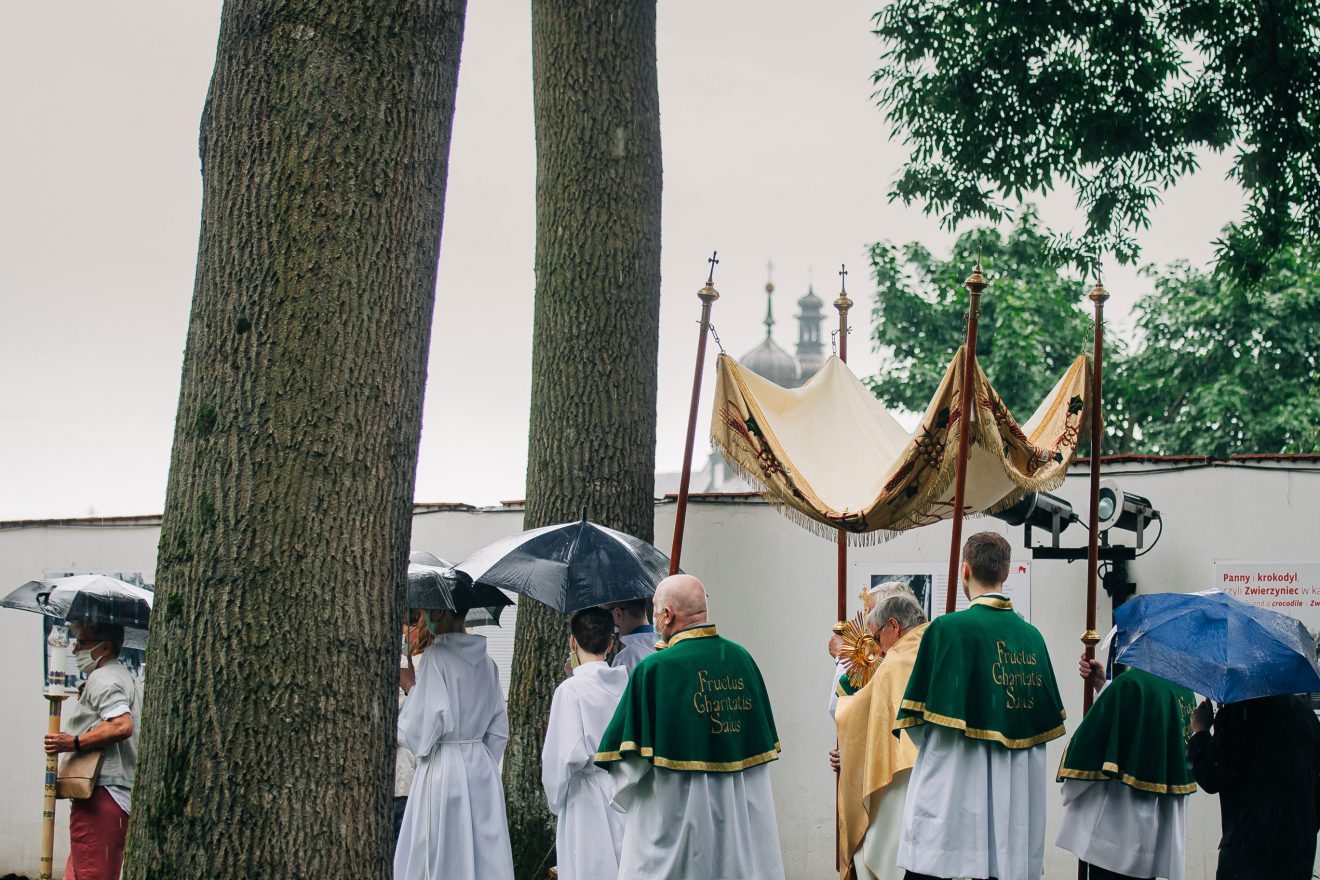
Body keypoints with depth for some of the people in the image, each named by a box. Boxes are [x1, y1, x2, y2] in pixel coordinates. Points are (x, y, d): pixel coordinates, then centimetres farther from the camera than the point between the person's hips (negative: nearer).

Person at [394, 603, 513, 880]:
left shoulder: (436, 657, -13)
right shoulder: (485, 662, 7)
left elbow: (419, 728, -16)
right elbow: (499, 730, 11)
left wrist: (410, 687, -2)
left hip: (442, 772, -7)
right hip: (482, 770, 7)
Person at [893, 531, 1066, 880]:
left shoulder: (948, 628, -8)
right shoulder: (1032, 635, 6)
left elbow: (919, 721, -6)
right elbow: (1047, 719, 11)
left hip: (956, 780, -5)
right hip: (1020, 791, 5)